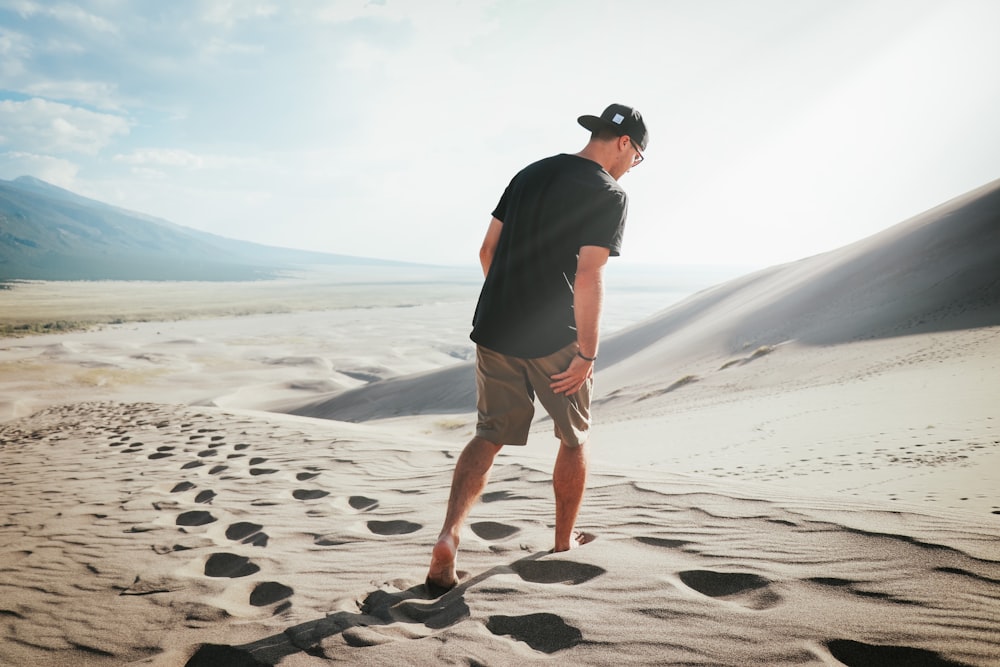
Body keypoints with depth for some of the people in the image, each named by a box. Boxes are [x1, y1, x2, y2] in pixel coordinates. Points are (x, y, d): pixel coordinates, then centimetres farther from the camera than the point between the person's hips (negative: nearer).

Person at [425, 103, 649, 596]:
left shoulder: (530, 173, 14)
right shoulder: (609, 195, -7)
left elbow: (487, 251, 14)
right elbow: (587, 277, -18)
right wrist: (587, 353, -13)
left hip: (494, 330, 5)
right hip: (554, 338, -5)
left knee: (489, 437, 12)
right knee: (574, 439, 17)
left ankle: (447, 537, -5)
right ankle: (564, 543, 31)